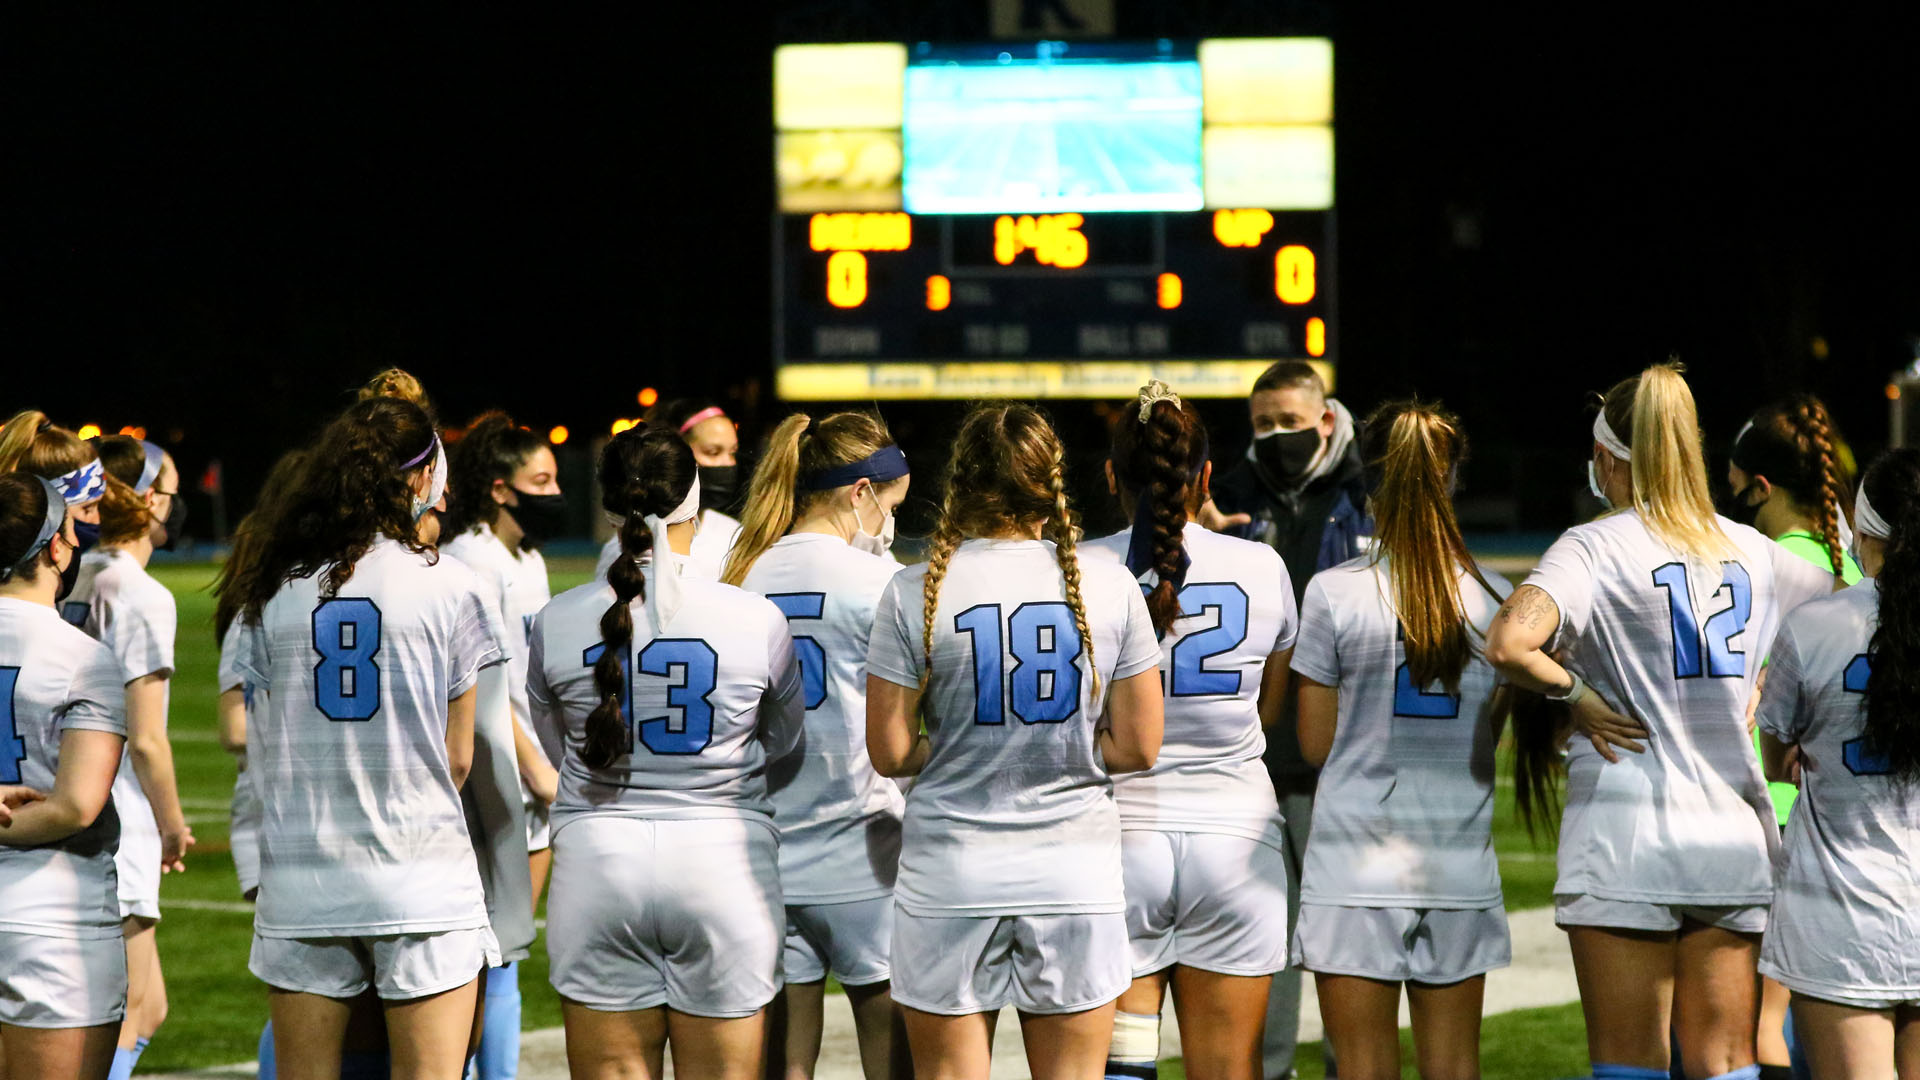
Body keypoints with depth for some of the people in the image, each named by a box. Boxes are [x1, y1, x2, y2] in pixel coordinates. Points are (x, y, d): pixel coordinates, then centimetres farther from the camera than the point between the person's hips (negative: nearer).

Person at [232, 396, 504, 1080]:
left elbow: (263, 750, 6)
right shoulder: (446, 587, -3)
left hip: (300, 883, 3)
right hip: (421, 882, -3)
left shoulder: (277, 590, 4)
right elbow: (457, 757, 2)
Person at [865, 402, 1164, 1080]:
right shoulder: (1112, 586, -2)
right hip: (1076, 871, 1)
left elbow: (889, 753, -5)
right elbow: (1138, 748, 0)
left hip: (948, 872, -1)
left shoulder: (915, 592, -7)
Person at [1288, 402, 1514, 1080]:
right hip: (1460, 867, 3)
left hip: (1358, 866, -3)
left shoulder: (1334, 593, -8)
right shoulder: (1493, 597, 0)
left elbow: (1316, 745, -3)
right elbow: (1489, 738, 8)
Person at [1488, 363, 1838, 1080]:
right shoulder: (1750, 550, 9)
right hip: (1736, 833, 5)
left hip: (1626, 831, -4)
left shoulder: (1597, 547, -8)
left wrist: (1577, 696, -9)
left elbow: (1509, 643, -25)